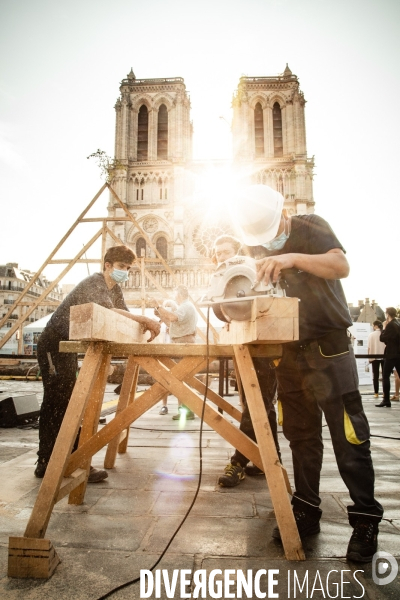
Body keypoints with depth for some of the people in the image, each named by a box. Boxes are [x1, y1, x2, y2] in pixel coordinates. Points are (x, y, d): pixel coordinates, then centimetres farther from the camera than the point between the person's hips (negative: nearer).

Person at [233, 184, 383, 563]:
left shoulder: (310, 227, -7)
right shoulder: (256, 246, 7)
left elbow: (341, 266, -22)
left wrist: (294, 257, -37)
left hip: (328, 346, -5)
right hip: (289, 351, 5)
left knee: (348, 435, -2)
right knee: (300, 435, 10)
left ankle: (366, 520, 13)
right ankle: (306, 511, 23)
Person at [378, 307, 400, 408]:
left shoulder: (390, 325, -13)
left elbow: (382, 338, -11)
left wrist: (384, 328, 0)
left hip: (392, 354, -8)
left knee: (385, 377, -3)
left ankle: (386, 401, -4)